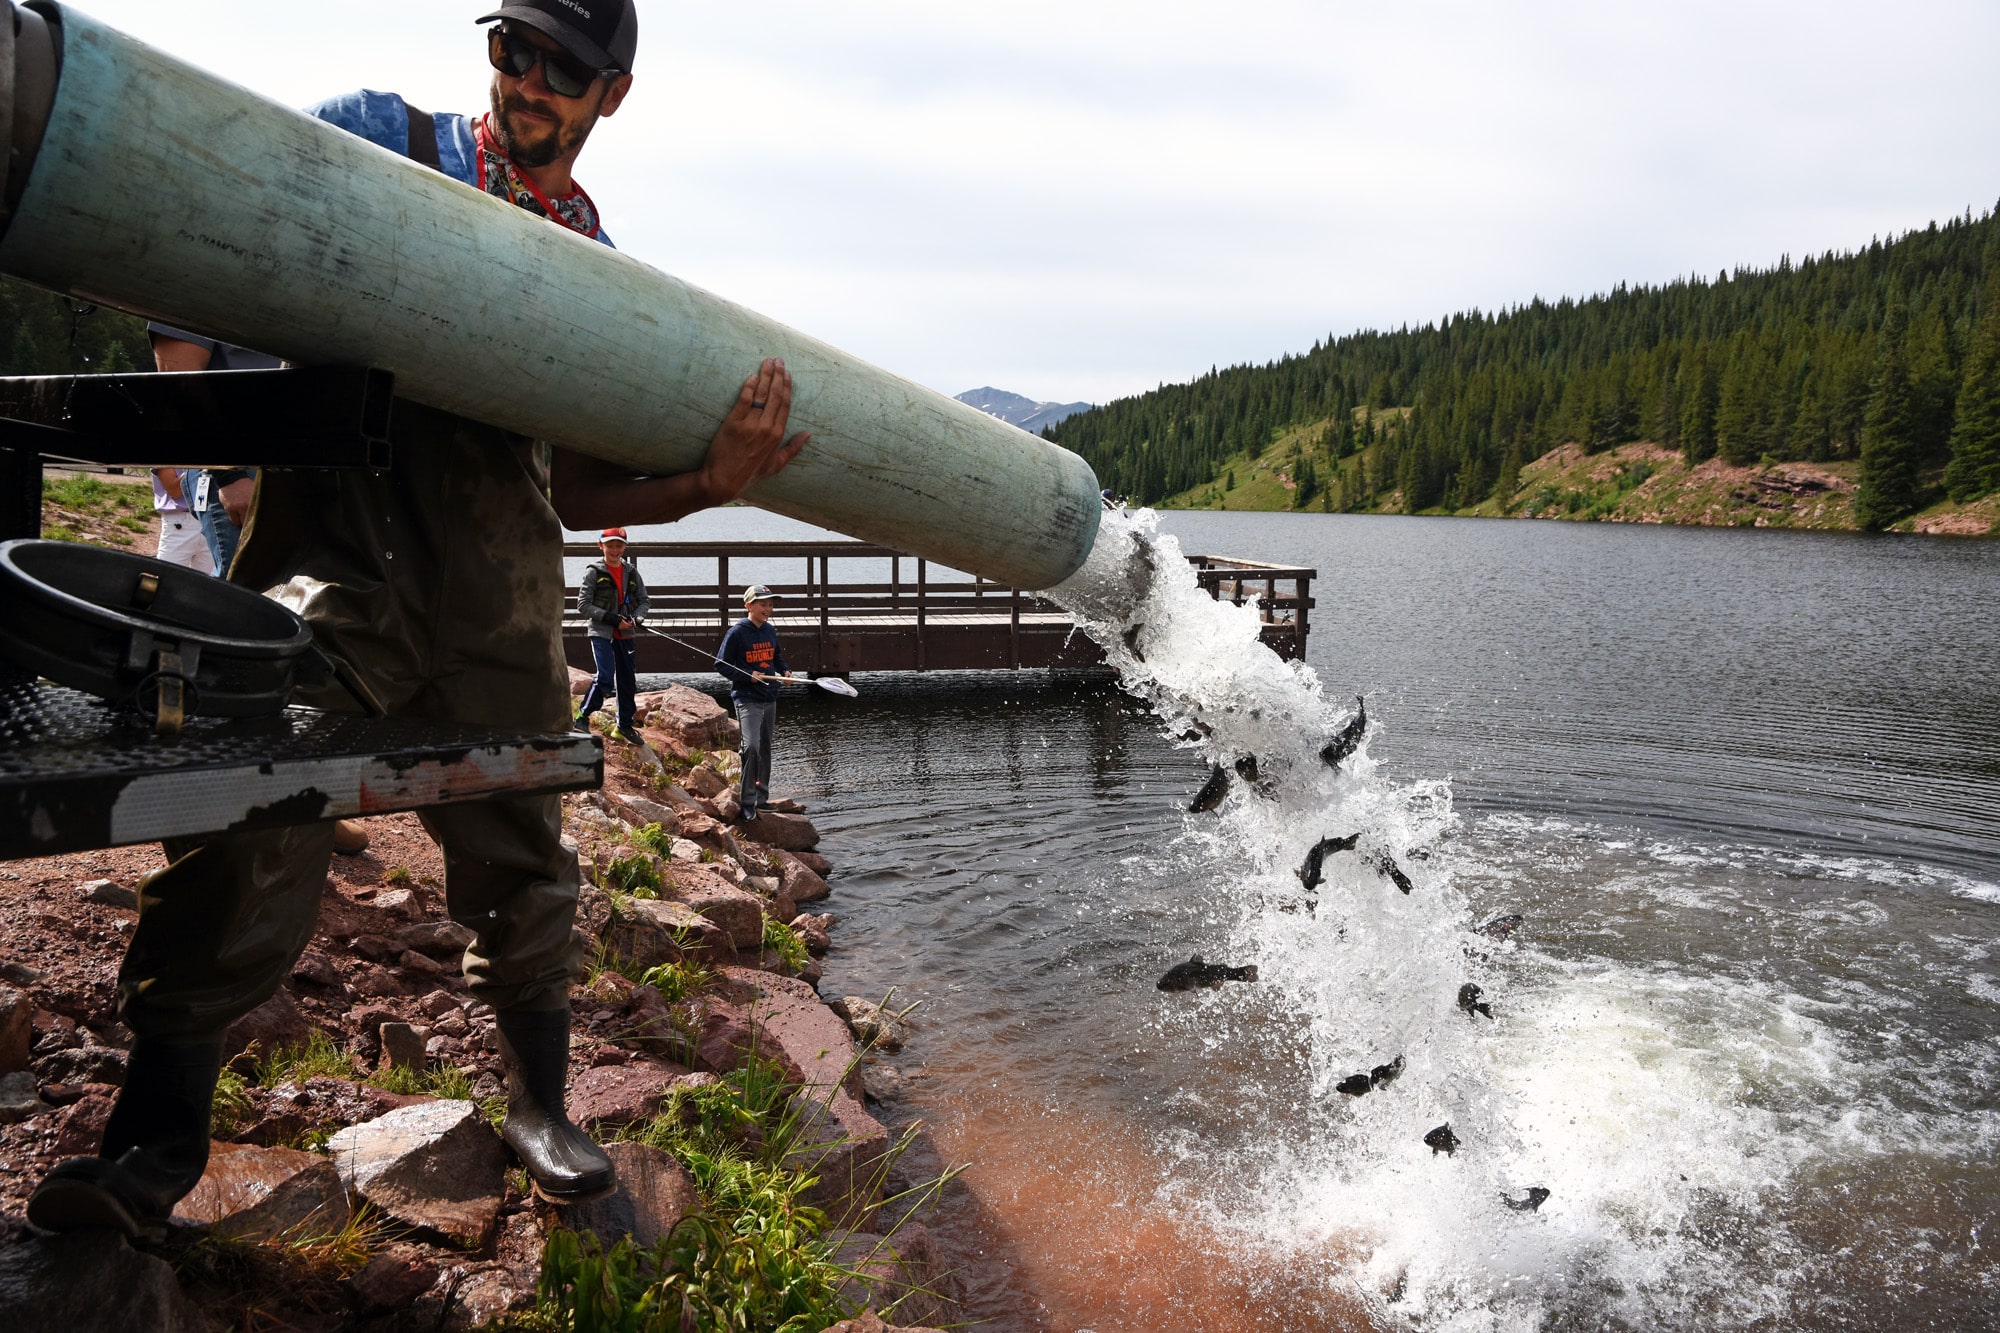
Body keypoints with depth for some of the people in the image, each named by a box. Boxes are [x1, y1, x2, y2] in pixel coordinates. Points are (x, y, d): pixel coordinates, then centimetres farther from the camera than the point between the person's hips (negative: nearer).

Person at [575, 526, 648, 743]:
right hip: (601, 633, -5)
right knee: (605, 678, -19)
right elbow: (583, 604, -8)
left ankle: (625, 726, 23)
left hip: (626, 634, 5)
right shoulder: (594, 572, -4)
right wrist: (612, 619, -16)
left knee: (628, 680, 9)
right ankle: (583, 717, -2)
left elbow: (644, 601, 14)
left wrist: (637, 619, -8)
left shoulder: (631, 572, 9)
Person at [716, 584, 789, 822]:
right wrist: (748, 677, -18)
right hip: (747, 699, -7)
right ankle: (747, 803, -10)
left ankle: (762, 798, 26)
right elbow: (722, 666, -8)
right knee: (751, 746, -17)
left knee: (765, 748, 14)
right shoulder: (737, 632, -10)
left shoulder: (770, 630, 9)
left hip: (770, 698, 7)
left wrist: (785, 670, 3)